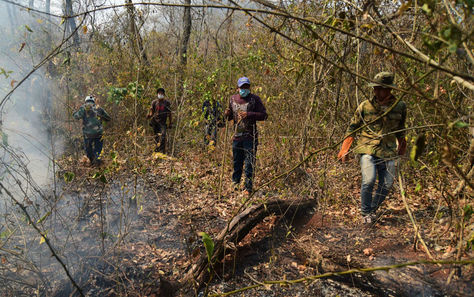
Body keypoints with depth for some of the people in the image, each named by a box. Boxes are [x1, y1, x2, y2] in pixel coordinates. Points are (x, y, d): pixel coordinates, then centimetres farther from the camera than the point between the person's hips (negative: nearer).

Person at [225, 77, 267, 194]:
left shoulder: (255, 99, -4)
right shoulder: (233, 99, 9)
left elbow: (264, 115, -9)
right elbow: (230, 117, 19)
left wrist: (249, 114, -22)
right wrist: (227, 114, -5)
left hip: (250, 137, -4)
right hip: (237, 136, 4)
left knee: (249, 163, 0)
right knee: (237, 161, 15)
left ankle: (248, 188, 9)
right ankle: (235, 182, 35)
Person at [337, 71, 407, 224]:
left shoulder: (400, 106, 4)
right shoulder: (365, 106, -2)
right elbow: (352, 128, 5)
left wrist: (402, 145, 30)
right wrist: (344, 150, 1)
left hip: (388, 152, 3)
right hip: (368, 150, -3)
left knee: (386, 185, 4)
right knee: (369, 180, -18)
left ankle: (373, 209, 28)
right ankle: (366, 213, 4)